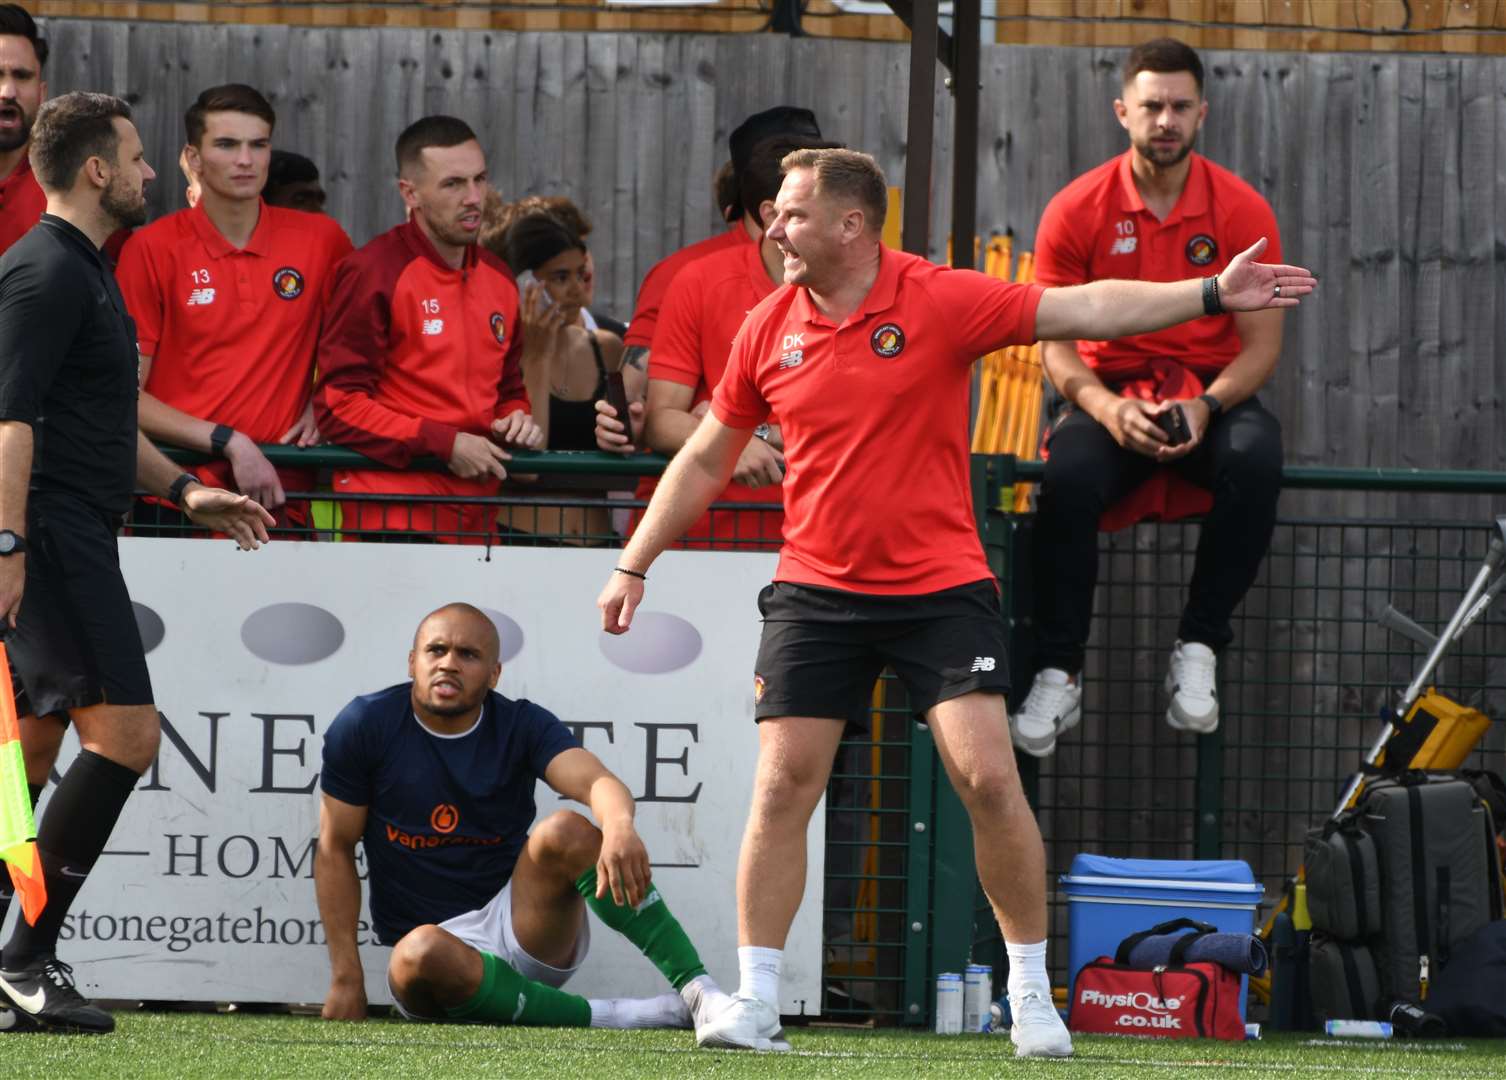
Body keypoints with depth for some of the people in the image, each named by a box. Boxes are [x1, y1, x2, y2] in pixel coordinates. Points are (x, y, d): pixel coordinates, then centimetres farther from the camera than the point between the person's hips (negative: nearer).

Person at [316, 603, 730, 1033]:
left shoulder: (523, 727, -1)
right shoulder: (366, 726, -1)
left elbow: (596, 782, -21)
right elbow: (336, 849, 3)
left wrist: (619, 827, -47)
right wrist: (346, 977, -4)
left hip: (521, 931, 1)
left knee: (565, 830, -27)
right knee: (421, 951, -38)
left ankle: (697, 988, -34)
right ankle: (606, 1016, -31)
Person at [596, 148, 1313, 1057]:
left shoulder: (941, 301, -9)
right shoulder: (769, 328, 2)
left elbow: (1085, 309, -13)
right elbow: (705, 460, 14)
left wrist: (1210, 295, -22)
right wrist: (635, 564, 14)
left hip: (941, 587, -3)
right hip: (816, 594, 3)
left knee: (988, 777, -11)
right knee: (782, 786, -4)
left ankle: (1032, 992, 3)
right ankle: (756, 1003, 4)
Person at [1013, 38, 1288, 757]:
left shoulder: (1242, 210, -1)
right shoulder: (1076, 211, -2)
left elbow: (1261, 343, -2)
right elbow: (1056, 345, -3)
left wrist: (1207, 406, -22)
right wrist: (1107, 408, -23)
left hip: (1213, 396, 0)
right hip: (1110, 396, 0)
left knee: (1255, 461, -35)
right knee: (1068, 476, -34)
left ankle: (1197, 652, -24)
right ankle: (1058, 676, -25)